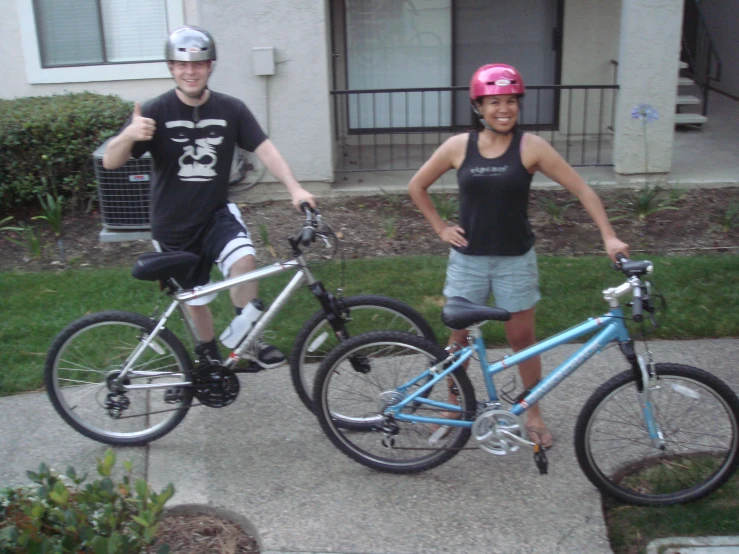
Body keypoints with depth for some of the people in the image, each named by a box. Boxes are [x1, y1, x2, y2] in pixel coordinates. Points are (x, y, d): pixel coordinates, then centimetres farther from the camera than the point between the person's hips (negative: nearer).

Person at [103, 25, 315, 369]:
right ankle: (209, 356, 38)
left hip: (216, 214, 0)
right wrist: (129, 135, -38)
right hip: (173, 225, 0)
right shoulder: (156, 112, -12)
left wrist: (294, 188, -26)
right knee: (194, 298, 12)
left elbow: (264, 149, -10)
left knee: (244, 259, -29)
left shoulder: (230, 109, -6)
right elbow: (110, 162, -15)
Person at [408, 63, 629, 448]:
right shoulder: (458, 146, -6)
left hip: (515, 260, -1)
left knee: (522, 337, 9)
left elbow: (582, 190, -9)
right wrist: (440, 227, 2)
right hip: (467, 258, 1)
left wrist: (609, 237, -17)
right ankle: (453, 404, 33)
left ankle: (533, 412, 28)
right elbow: (416, 187, 7)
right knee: (459, 335, 12)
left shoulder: (530, 147, -10)